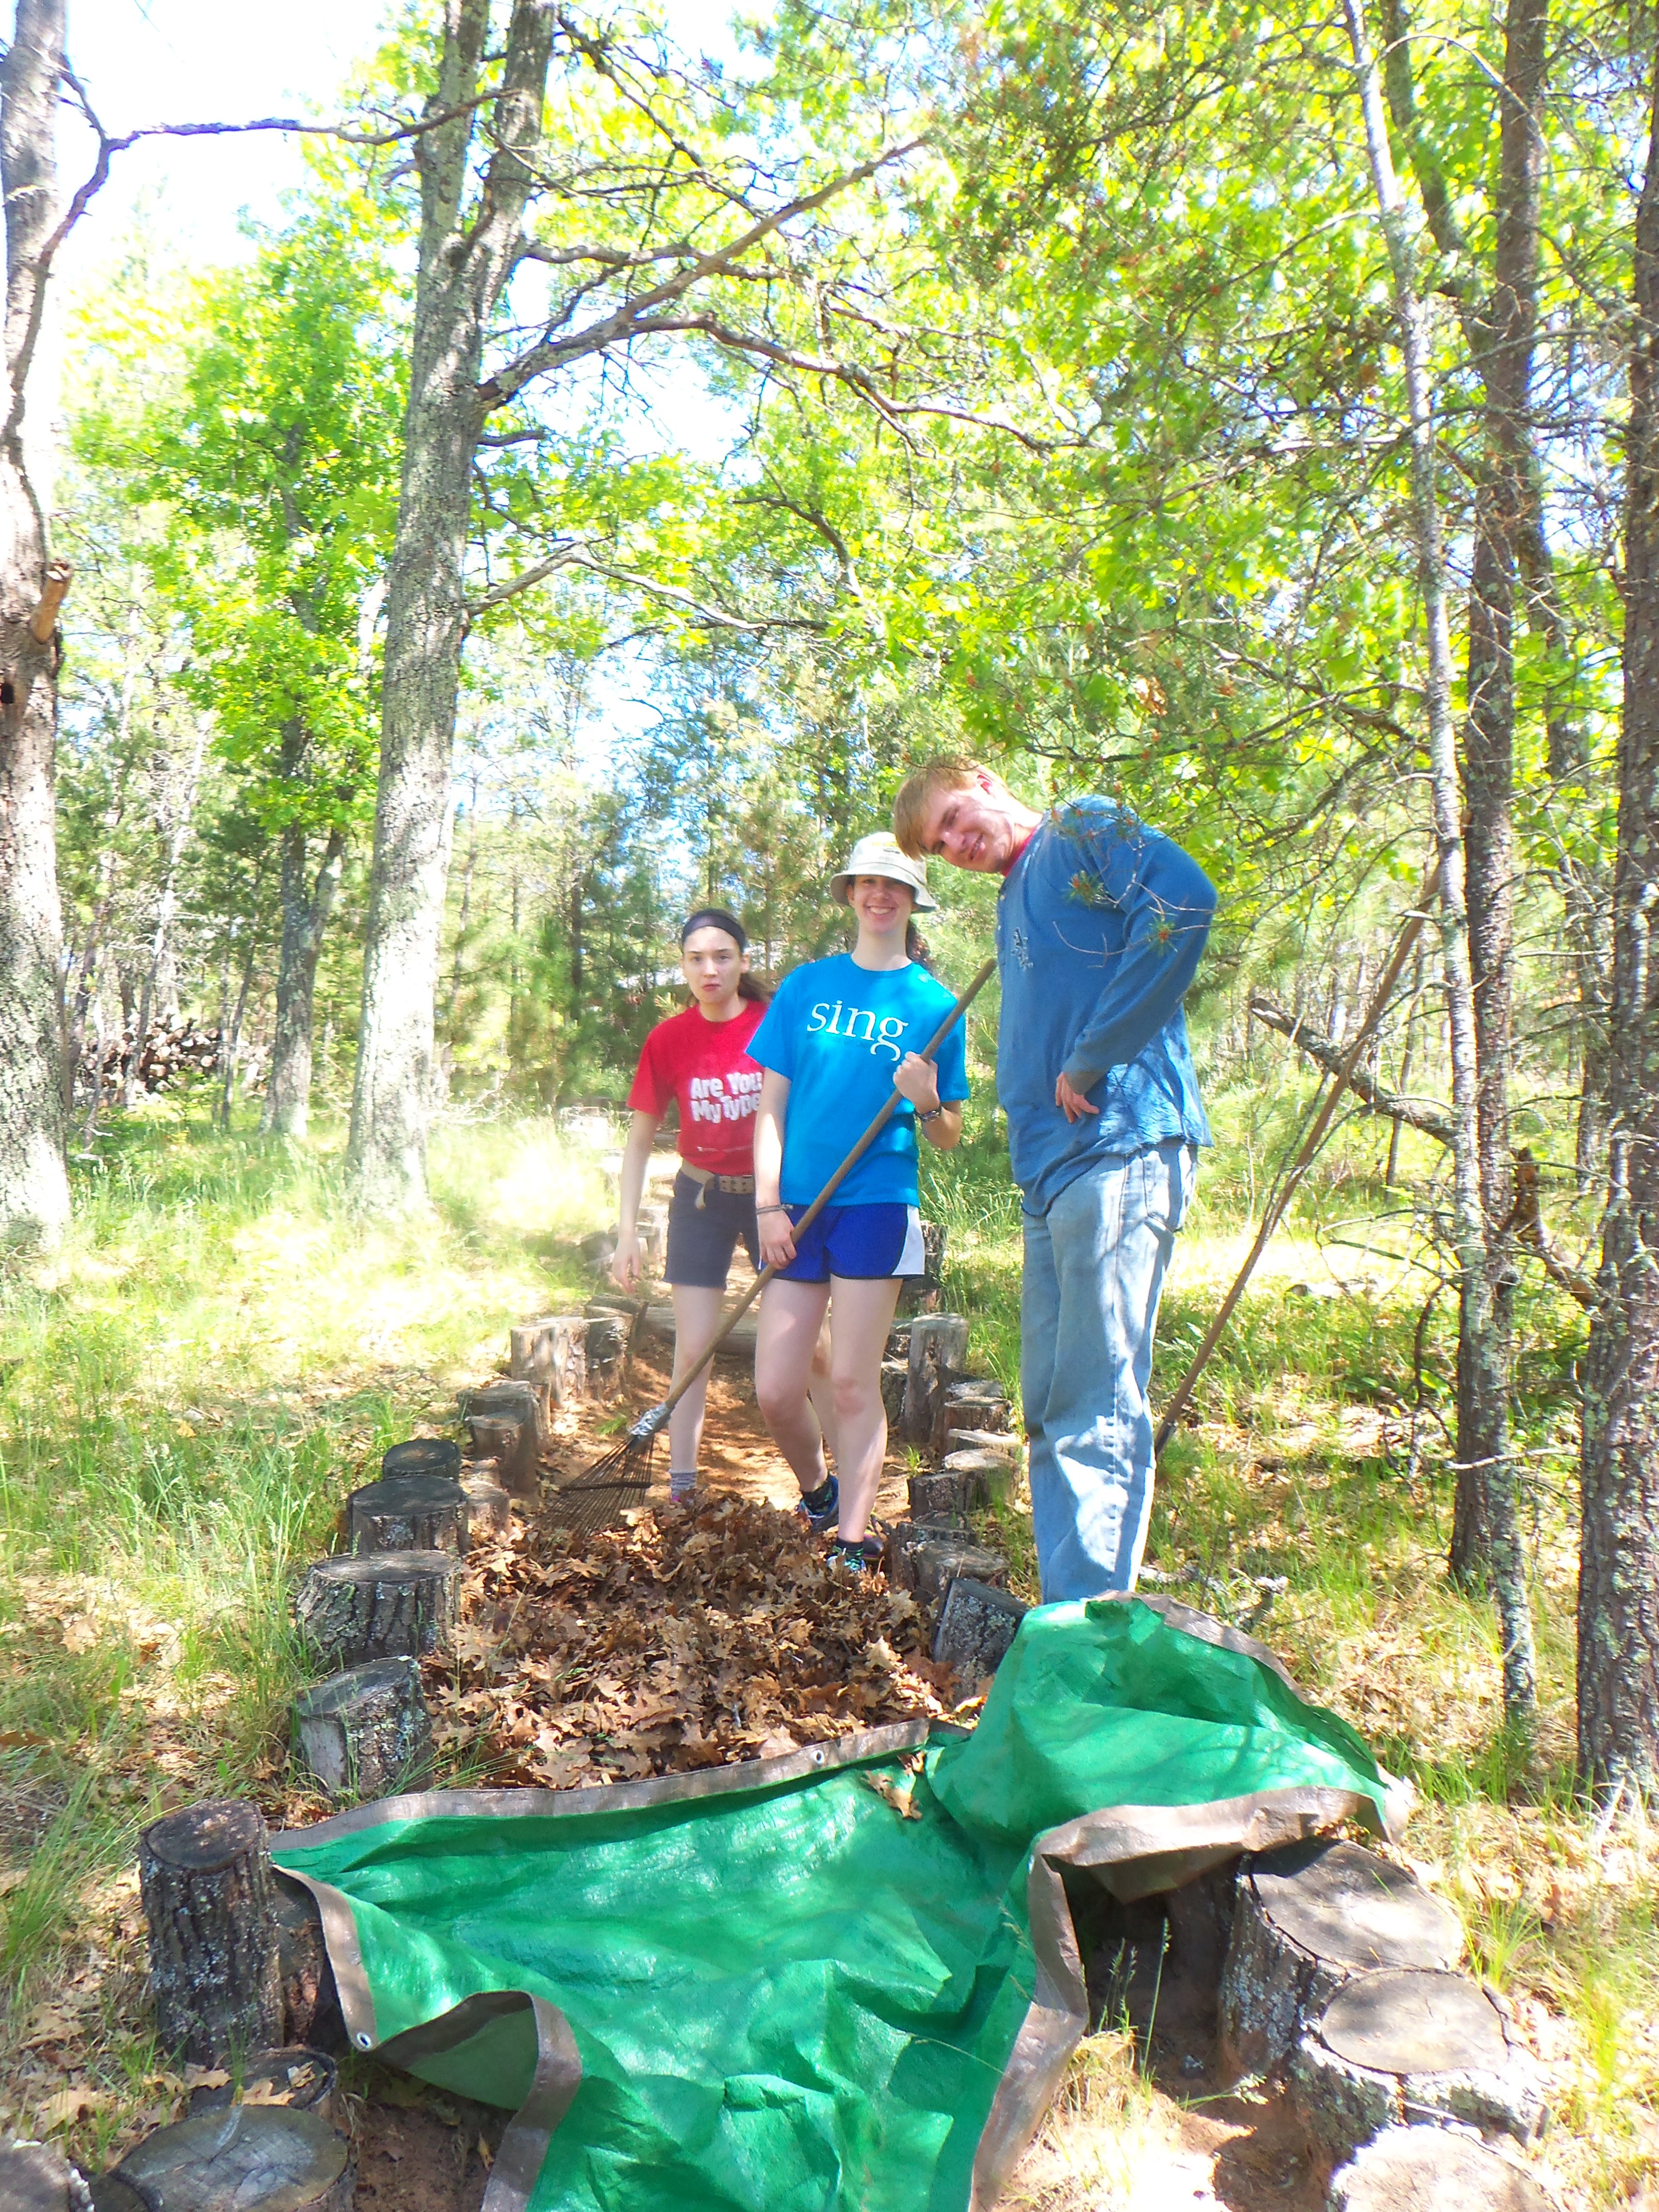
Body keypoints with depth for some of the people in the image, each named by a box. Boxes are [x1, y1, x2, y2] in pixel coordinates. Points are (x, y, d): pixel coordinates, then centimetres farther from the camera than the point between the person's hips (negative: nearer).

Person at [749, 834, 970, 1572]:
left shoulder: (934, 1005, 4)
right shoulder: (806, 986, 9)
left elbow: (948, 1138, 6)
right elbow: (771, 1104, 8)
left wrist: (927, 1102, -16)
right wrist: (769, 1204, -1)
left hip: (876, 1203, -2)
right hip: (797, 1207, 2)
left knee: (852, 1382, -2)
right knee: (775, 1391, 2)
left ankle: (851, 1545, 10)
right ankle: (817, 1489, 31)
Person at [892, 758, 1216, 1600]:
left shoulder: (1082, 830, 0)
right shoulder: (1012, 905, 25)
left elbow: (1184, 899, -20)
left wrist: (1092, 1059, -17)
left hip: (1120, 1147, -9)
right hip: (1050, 1166, 9)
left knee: (1096, 1409, -7)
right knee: (1050, 1412, 11)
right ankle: (1065, 1612, 21)